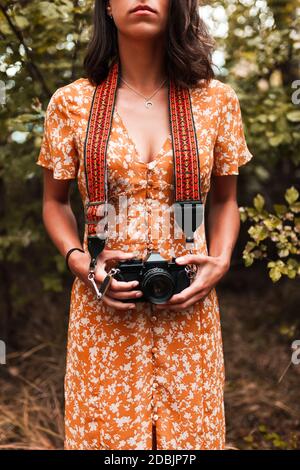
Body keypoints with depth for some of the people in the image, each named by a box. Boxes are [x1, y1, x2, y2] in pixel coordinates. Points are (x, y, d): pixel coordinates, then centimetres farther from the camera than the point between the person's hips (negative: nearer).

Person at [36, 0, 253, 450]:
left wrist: (220, 262, -6)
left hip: (188, 308, 1)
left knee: (189, 430, 10)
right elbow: (55, 203, 9)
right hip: (105, 306, 0)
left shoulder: (217, 100, 1)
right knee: (106, 430, 9)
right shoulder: (71, 103, -1)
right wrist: (80, 262, -8)